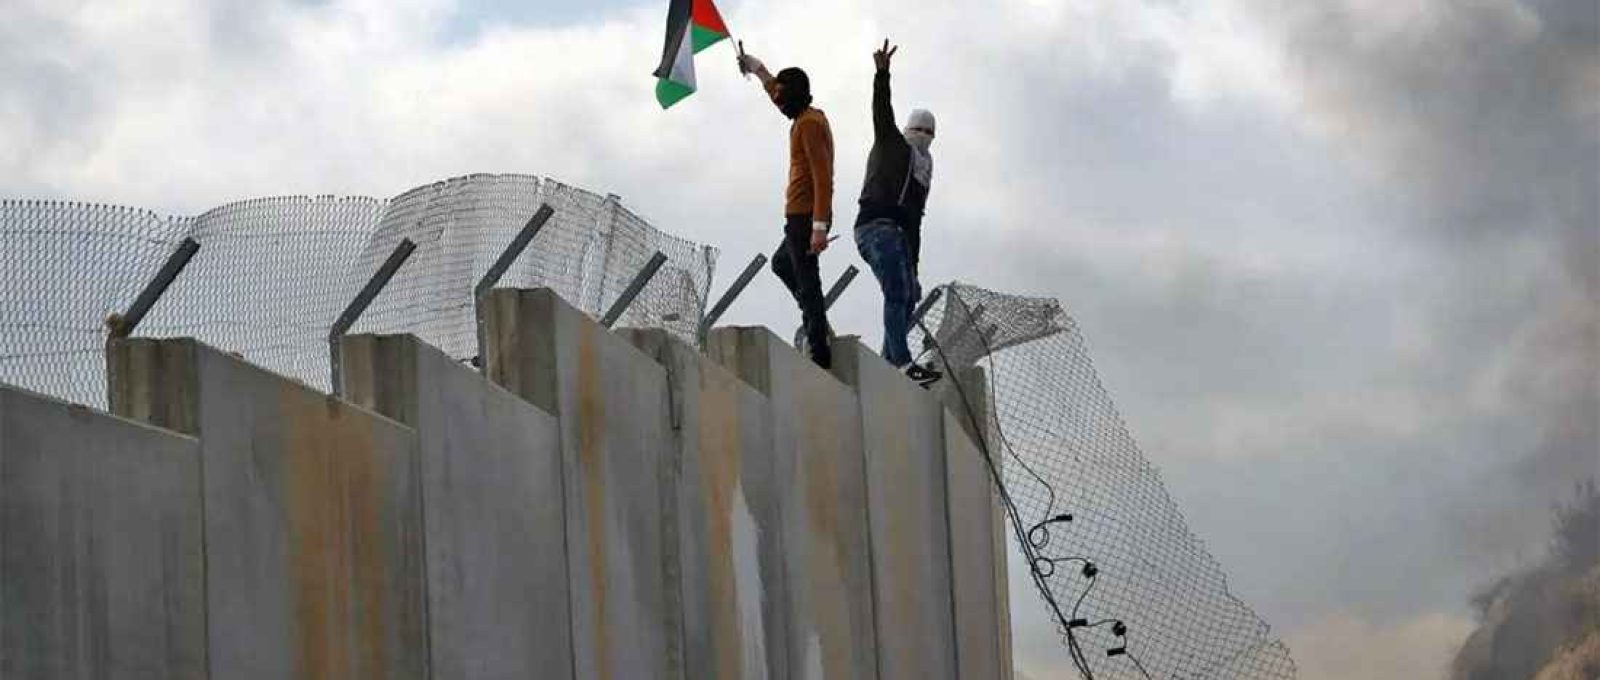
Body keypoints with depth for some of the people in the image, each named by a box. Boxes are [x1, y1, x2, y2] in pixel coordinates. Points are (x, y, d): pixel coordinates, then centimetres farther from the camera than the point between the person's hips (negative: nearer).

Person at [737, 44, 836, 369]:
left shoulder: (809, 124, -14)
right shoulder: (809, 117, 15)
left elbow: (822, 176, -23)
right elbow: (777, 95, 39)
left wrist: (819, 227, -28)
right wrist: (758, 69, 50)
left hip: (805, 217, -11)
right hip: (805, 217, 11)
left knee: (806, 279, -12)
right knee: (782, 263, 26)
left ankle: (819, 351, -15)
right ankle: (816, 321, 17)